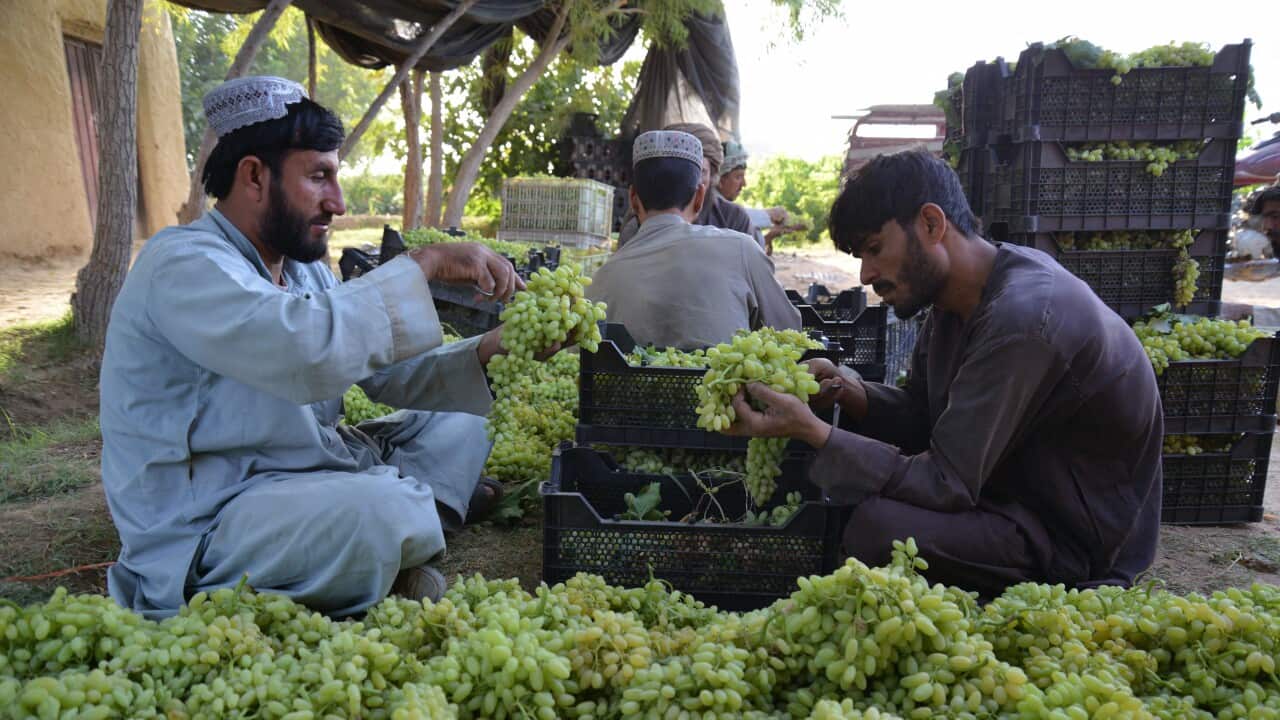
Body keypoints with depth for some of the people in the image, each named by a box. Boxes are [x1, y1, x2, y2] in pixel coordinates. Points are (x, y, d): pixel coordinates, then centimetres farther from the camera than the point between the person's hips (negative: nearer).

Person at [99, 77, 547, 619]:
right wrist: (424, 263, -26)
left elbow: (393, 374, 8)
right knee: (383, 511, -37)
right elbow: (310, 348, -37)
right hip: (200, 537, -9)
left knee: (456, 424, 10)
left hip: (301, 472, 10)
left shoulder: (303, 268, 10)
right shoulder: (183, 264, -18)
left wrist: (489, 350, -8)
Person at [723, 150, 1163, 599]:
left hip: (1084, 541, -9)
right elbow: (925, 415, 7)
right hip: (1023, 495, 9)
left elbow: (946, 484, -28)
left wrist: (812, 432, -32)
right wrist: (846, 391, -12)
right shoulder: (958, 293, 1)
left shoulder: (1023, 318, -29)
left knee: (880, 525, -28)